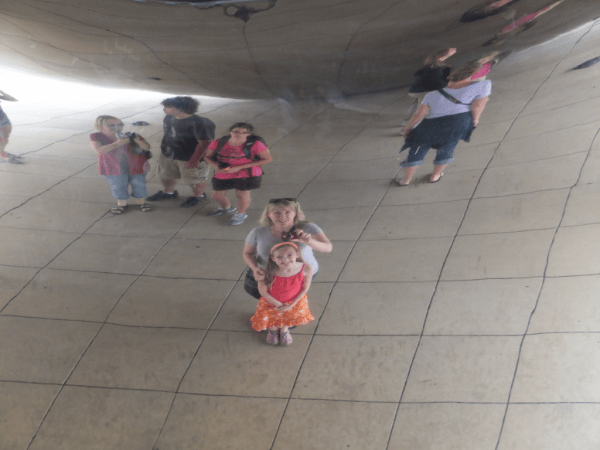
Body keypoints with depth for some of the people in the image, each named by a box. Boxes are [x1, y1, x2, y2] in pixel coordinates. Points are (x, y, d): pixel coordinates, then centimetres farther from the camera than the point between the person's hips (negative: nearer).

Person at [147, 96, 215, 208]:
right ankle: (168, 192, 52)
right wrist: (164, 148, 18)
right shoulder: (169, 117, -6)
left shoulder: (198, 123, -31)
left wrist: (194, 160, -26)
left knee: (195, 180, 15)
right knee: (165, 175, 25)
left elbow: (204, 143, -28)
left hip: (190, 158, -7)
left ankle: (198, 196, 43)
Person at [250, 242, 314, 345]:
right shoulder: (268, 273, -39)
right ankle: (273, 329, 61)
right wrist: (279, 305, -12)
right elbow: (263, 291, -22)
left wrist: (291, 305, -14)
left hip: (295, 301, 2)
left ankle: (284, 329, 62)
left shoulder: (306, 269, -34)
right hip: (272, 301, -1)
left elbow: (305, 288, -17)